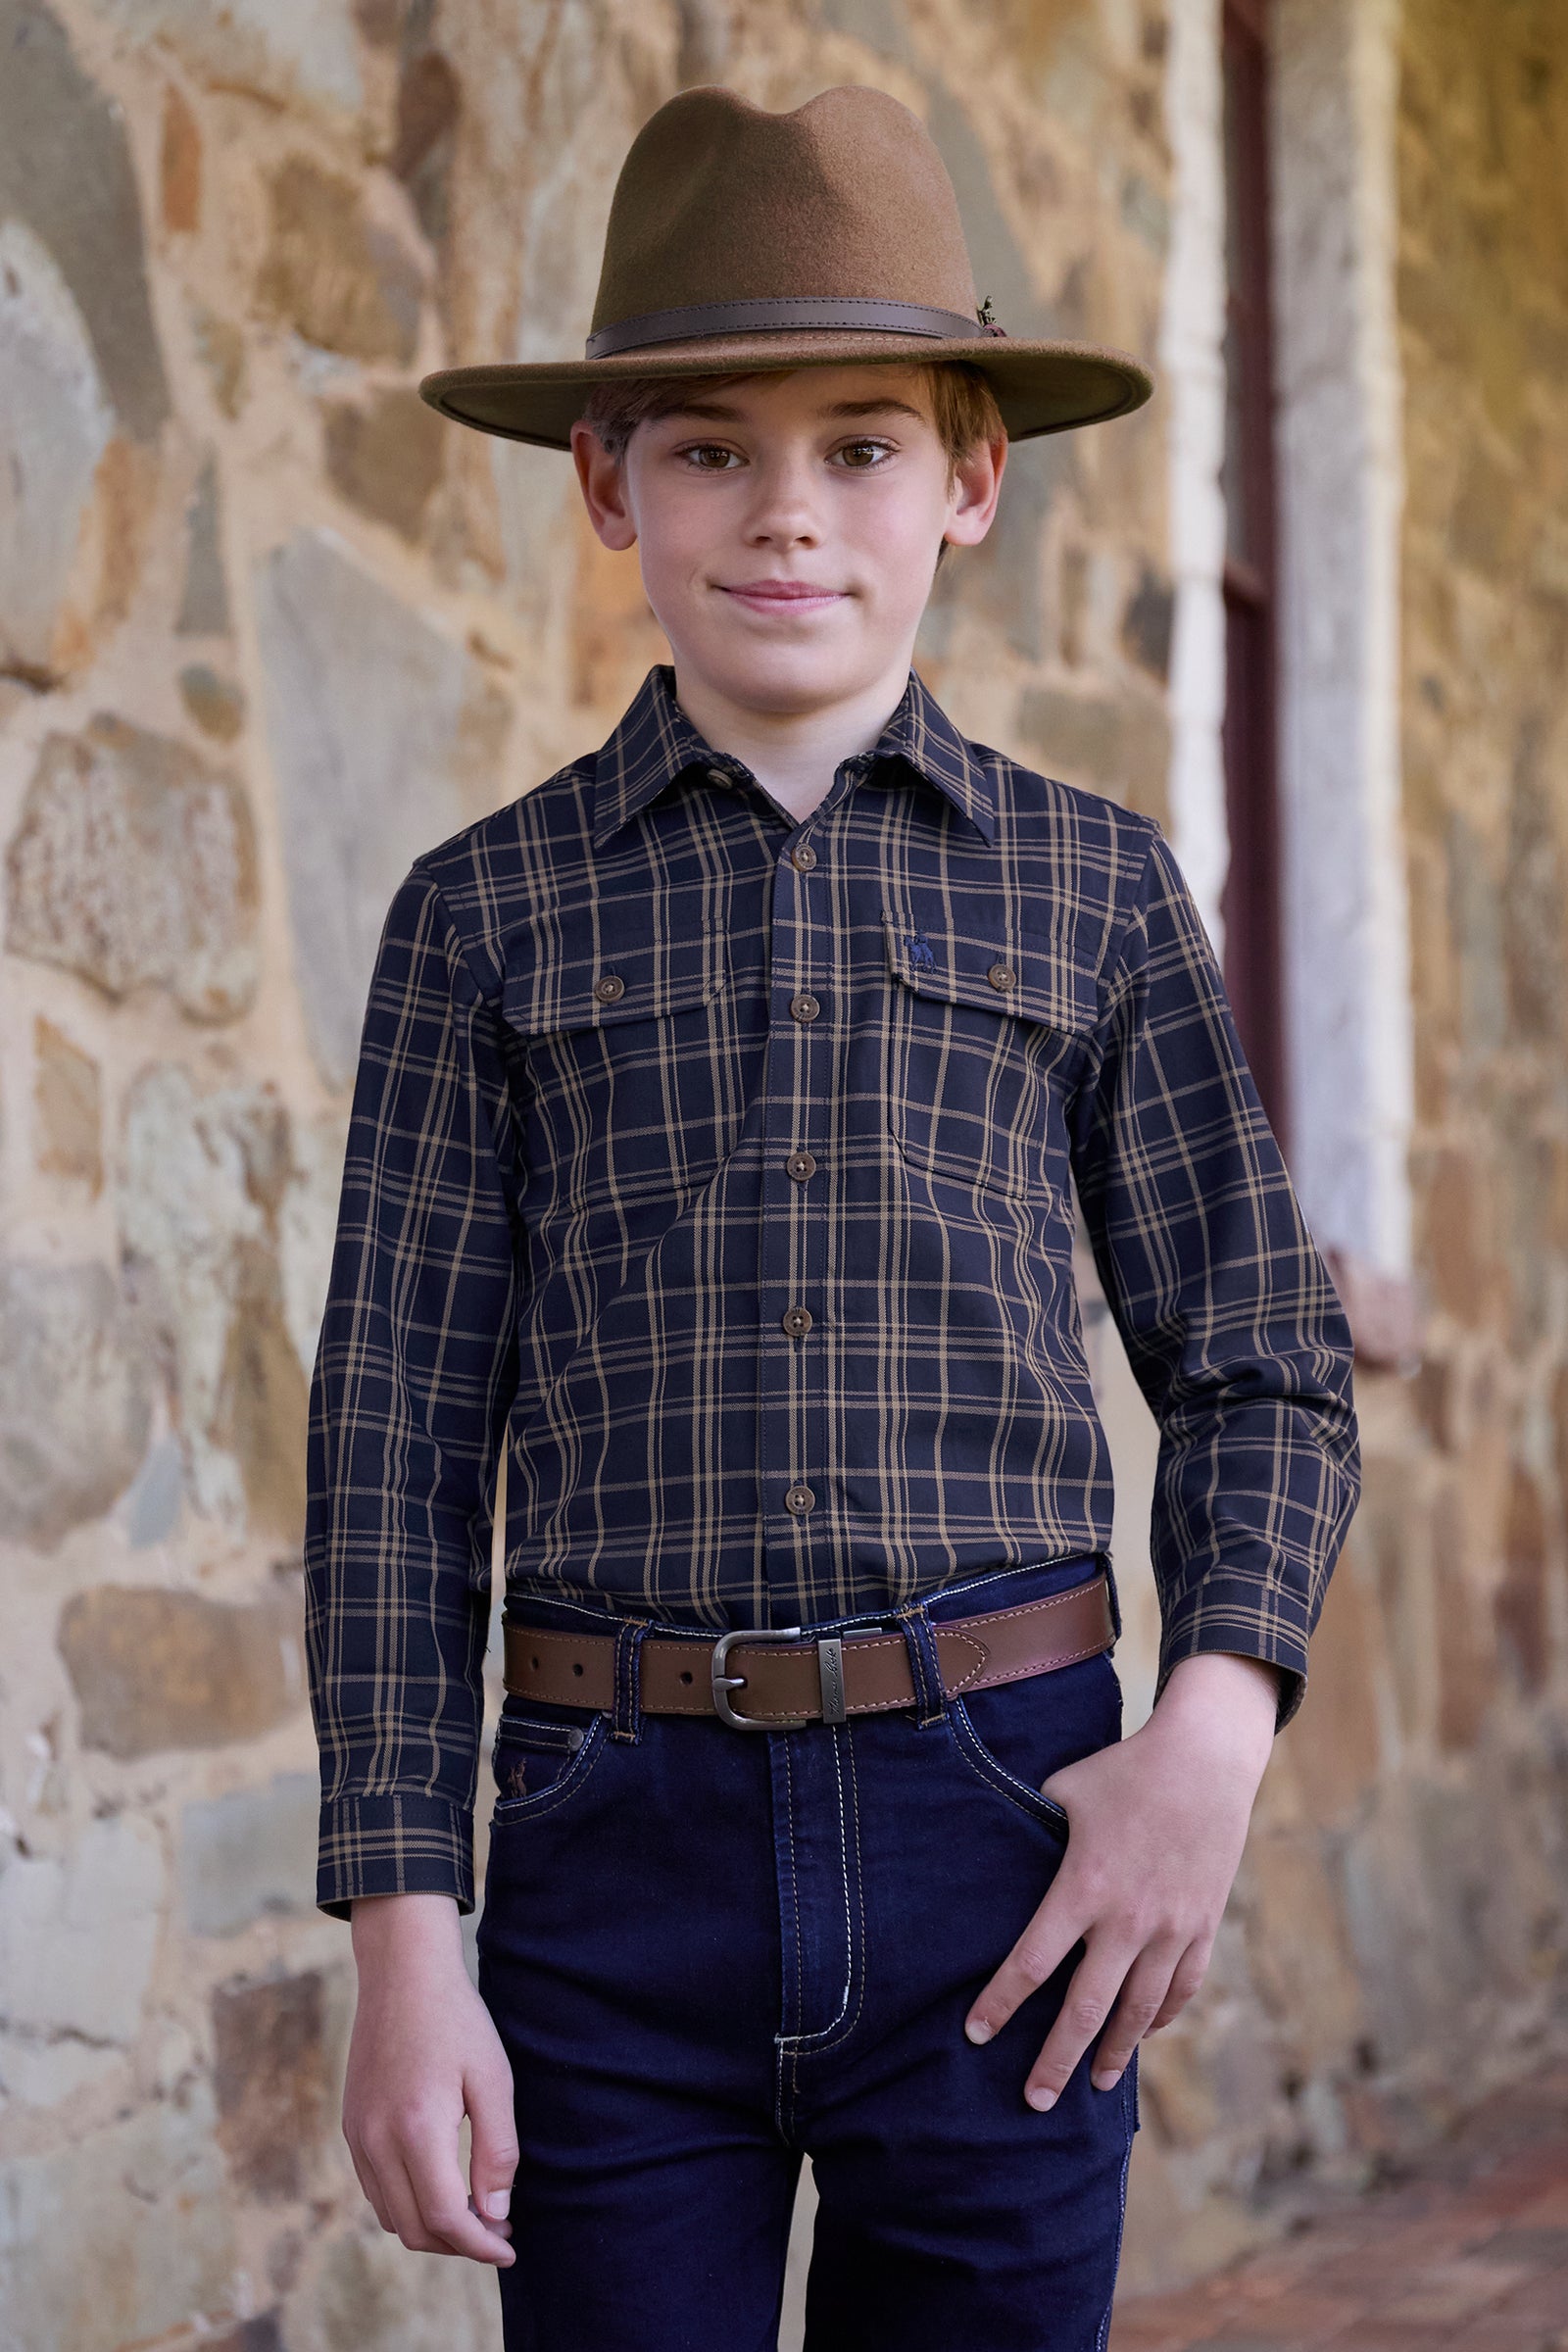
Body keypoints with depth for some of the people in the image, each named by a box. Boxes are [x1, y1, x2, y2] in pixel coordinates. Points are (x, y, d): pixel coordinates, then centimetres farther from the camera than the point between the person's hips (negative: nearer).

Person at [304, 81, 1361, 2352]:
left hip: (1004, 1839, 1)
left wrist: (1215, 1733, -7)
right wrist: (405, 1945, -2)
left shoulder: (1094, 886, 7)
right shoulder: (490, 909, 5)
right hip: (617, 1843, 0)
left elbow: (1261, 1359, 10)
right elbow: (400, 1436, 3)